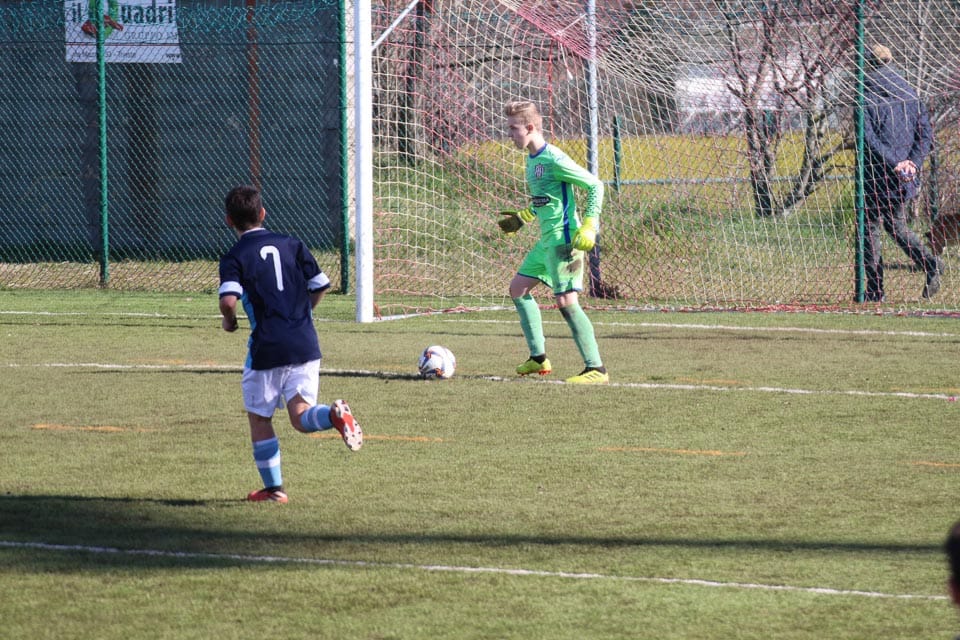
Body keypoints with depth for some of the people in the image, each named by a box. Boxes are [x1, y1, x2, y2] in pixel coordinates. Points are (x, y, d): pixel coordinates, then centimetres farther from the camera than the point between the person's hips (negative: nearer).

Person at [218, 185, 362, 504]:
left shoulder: (234, 258, -4)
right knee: (301, 417, 2)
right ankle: (334, 414, -31)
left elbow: (228, 300, -21)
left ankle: (273, 488, 16)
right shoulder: (291, 244, 9)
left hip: (267, 349, -3)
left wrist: (229, 321, 1)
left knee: (259, 418, 14)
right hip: (306, 345, 4)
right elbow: (320, 286, 8)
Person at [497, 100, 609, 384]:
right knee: (518, 288, 16)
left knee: (566, 301, -13)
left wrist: (589, 226, -19)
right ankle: (539, 358, 22)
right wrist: (523, 217, 26)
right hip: (547, 240, 10)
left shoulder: (554, 160, -16)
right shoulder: (531, 159, 12)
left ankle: (596, 369, -9)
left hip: (564, 240, -10)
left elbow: (595, 186, -14)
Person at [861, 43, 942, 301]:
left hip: (877, 173, -5)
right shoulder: (909, 94, 9)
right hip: (906, 177, 5)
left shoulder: (866, 95, -8)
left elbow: (868, 137, -18)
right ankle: (930, 263, -4)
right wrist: (912, 162, -5)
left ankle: (875, 291, 3)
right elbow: (926, 133, 4)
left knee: (870, 228, 5)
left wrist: (893, 162, -16)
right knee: (896, 224, 20)